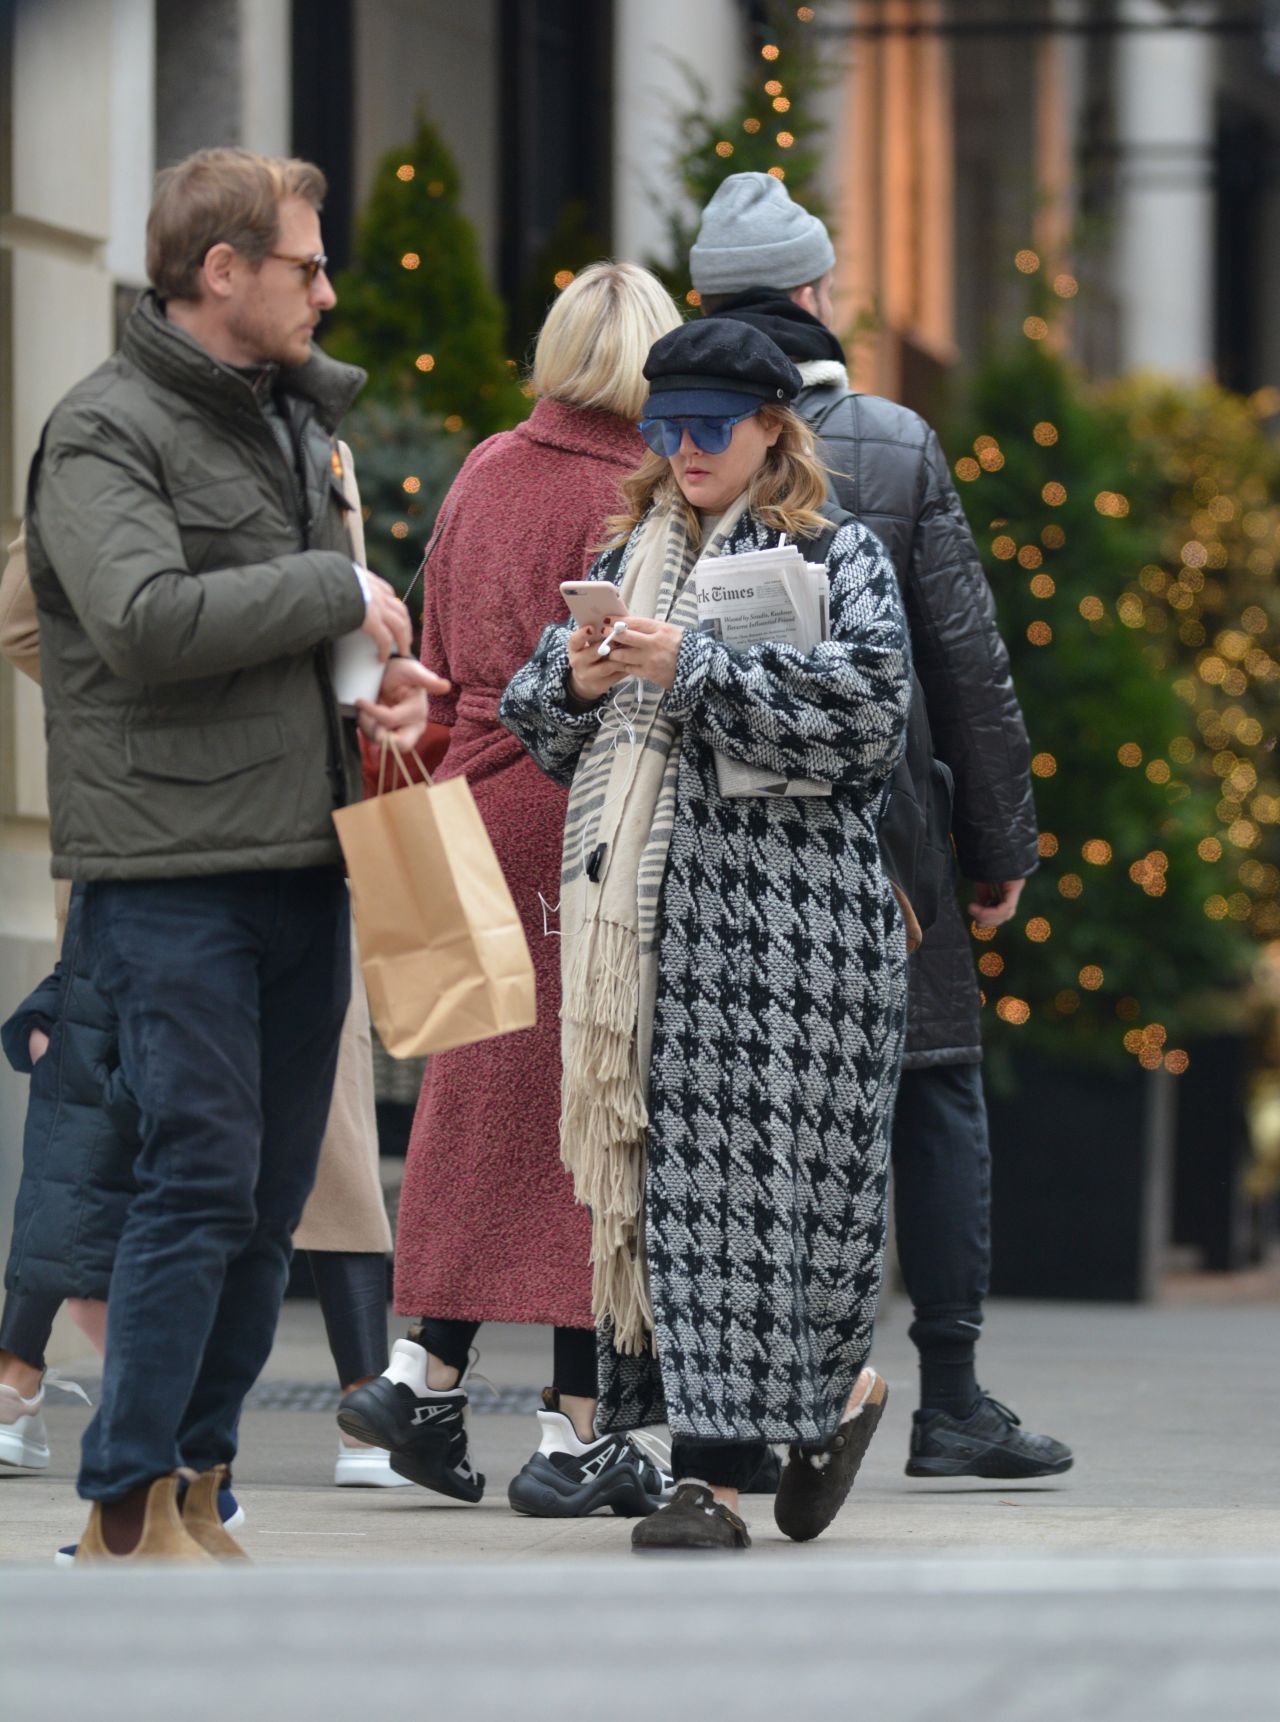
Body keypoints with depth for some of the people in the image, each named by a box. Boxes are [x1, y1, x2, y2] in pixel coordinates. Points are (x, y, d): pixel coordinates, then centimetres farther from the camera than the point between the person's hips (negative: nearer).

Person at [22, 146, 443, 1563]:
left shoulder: (296, 416, 18)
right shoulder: (106, 430, -8)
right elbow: (145, 622, -23)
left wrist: (387, 678, 6)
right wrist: (334, 592, -14)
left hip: (305, 860, 8)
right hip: (171, 872, -8)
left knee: (270, 1199, 8)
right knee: (200, 1183, -11)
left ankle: (193, 1485, 16)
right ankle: (127, 1512, -5)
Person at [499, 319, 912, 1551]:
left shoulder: (838, 557, 3)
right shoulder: (628, 558, 20)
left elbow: (865, 708, -13)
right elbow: (540, 728, 20)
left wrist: (693, 666, -14)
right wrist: (577, 682, -2)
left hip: (783, 906, -6)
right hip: (641, 911, 6)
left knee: (753, 1179, -8)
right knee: (660, 1169, 1)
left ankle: (714, 1472, -2)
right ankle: (829, 1395, 13)